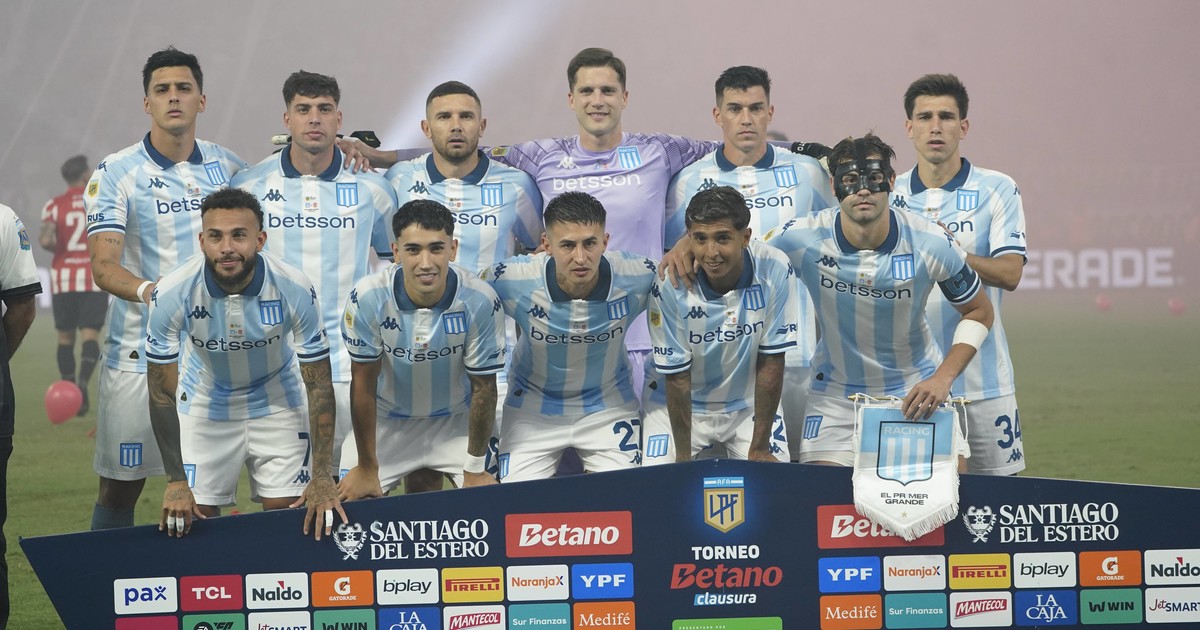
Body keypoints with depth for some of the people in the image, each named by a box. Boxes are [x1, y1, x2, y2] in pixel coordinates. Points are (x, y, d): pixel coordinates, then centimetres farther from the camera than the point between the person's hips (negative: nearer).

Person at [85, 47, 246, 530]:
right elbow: (104, 268, -14)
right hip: (138, 352, -3)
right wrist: (149, 291, -36)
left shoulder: (226, 166, 7)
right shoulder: (116, 174, -5)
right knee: (120, 487, 0)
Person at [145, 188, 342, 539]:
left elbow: (320, 387, -18)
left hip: (278, 403, 0)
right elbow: (162, 393, -17)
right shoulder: (172, 293, -27)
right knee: (193, 520, -3)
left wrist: (322, 476, -20)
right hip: (204, 402, 0)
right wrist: (175, 481, -17)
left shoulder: (295, 289, -27)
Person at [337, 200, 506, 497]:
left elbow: (483, 388, -14)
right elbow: (363, 384, -15)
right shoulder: (367, 298, -27)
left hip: (456, 419, 0)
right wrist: (366, 468, -8)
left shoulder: (481, 302, -27)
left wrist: (475, 469, -7)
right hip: (387, 419, 0)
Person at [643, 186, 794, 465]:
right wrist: (683, 457, -15)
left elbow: (771, 361, -14)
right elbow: (676, 375, -16)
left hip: (749, 403, 1)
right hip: (679, 406, -1)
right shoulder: (670, 285, -25)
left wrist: (759, 448, -12)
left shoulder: (775, 271, -21)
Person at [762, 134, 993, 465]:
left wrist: (942, 379, -14)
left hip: (917, 391, 0)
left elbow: (978, 312, -4)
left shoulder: (932, 244, -18)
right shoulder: (800, 238, -19)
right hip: (835, 396, 0)